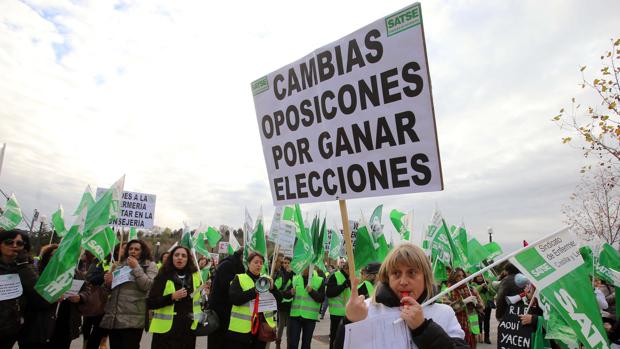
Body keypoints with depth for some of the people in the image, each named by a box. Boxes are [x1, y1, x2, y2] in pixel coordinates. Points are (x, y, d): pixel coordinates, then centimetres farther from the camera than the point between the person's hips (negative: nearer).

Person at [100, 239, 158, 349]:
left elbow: (149, 286, -14)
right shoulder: (121, 263, 15)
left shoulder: (150, 265, 0)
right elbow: (111, 287, 23)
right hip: (113, 316, 5)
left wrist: (136, 268, -14)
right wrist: (108, 282, 0)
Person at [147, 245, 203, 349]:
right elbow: (150, 303, -11)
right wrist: (172, 296, -20)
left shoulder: (195, 276, 6)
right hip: (166, 330, -3)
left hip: (188, 330, 3)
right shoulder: (163, 277, -5)